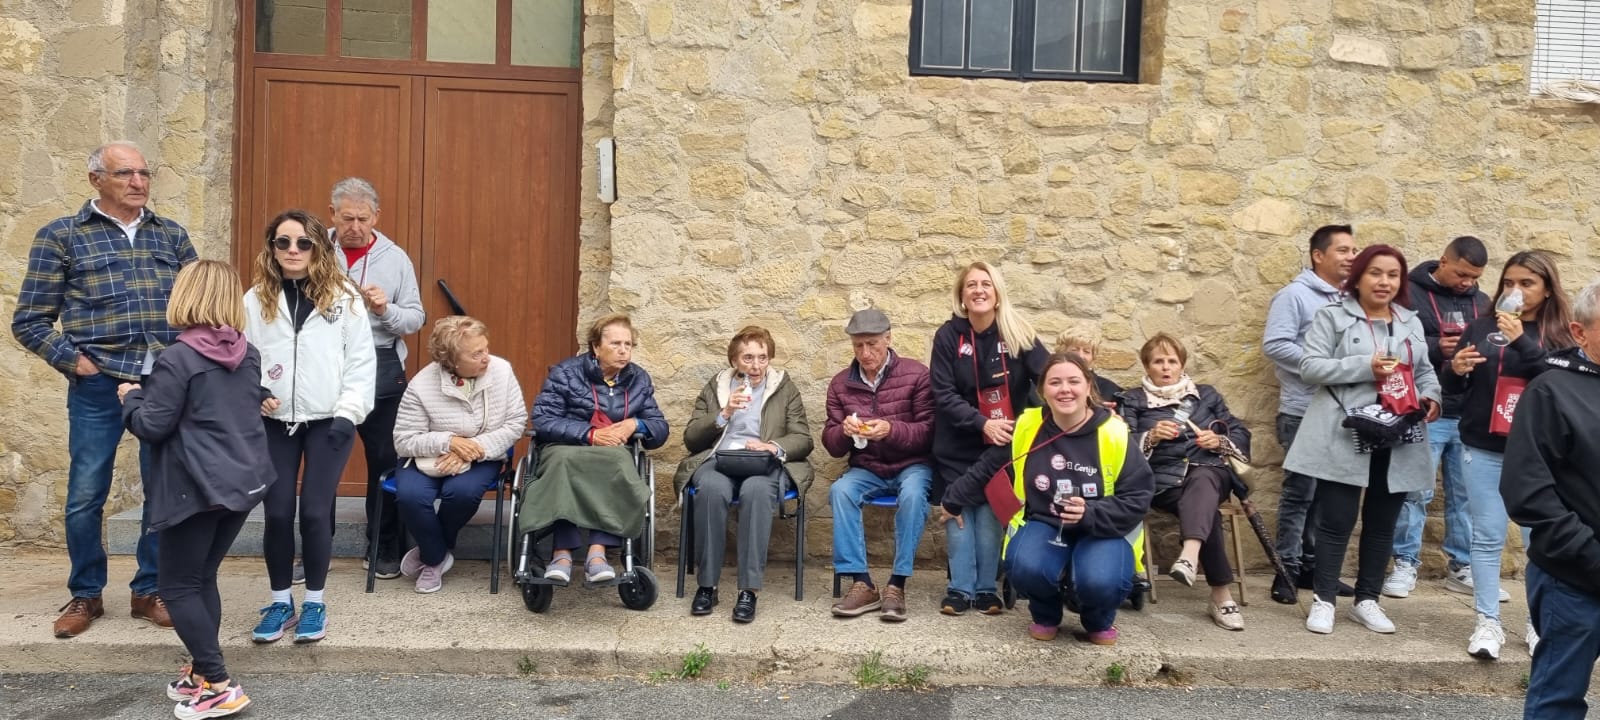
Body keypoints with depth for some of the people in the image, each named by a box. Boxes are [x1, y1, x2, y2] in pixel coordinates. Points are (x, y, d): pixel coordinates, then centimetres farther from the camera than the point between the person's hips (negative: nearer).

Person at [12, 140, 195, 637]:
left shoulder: (173, 236, 10)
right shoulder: (61, 237, 2)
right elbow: (29, 320, 3)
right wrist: (74, 361, -7)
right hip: (97, 386, -2)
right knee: (85, 496, 6)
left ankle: (150, 591, 22)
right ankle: (85, 595, 24)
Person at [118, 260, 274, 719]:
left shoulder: (178, 359, -15)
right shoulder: (249, 355, 7)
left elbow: (152, 426, -14)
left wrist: (131, 397, 7)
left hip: (198, 488, -7)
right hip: (244, 481, 7)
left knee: (177, 586, 3)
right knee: (202, 578, 19)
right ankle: (203, 673, 24)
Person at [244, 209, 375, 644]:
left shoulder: (343, 298, -2)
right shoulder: (255, 300, 1)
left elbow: (362, 361, -3)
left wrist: (348, 412, -10)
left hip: (328, 421, -2)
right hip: (275, 422, 2)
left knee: (315, 512, 0)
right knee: (277, 512, 3)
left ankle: (315, 602, 17)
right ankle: (280, 602, 21)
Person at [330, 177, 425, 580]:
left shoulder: (394, 258, 3)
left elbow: (416, 318, 2)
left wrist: (386, 310, -16)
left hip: (380, 369, 0)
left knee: (384, 461, 6)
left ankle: (384, 550, 20)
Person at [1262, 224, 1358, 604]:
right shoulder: (1294, 295, -7)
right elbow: (1274, 345, -16)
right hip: (1304, 412, -7)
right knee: (1299, 492, -5)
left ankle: (1313, 564, 21)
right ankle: (1287, 569, 3)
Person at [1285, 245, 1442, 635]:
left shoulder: (1411, 323, 15)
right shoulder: (1333, 317, -2)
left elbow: (1424, 371, 21)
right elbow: (1310, 367, -10)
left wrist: (1430, 397, 0)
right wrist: (1365, 367, -17)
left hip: (1398, 440, 5)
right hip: (1346, 437, -5)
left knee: (1382, 524, 11)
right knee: (1336, 521, -1)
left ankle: (1367, 600, 23)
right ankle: (1323, 600, 10)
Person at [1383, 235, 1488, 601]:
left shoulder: (1481, 302, 13)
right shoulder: (1411, 295, -4)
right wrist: (1435, 348, -20)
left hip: (1471, 416, 5)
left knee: (1467, 494, 10)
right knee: (1415, 491, -1)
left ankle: (1463, 567, 20)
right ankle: (1405, 564, 9)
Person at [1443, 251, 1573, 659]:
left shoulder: (1562, 333, 1)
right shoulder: (1482, 327, 6)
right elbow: (1453, 389, 11)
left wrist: (1523, 342, -25)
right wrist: (1456, 370, -11)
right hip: (1484, 449, 1)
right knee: (1487, 537, 3)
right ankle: (1488, 623, 10)